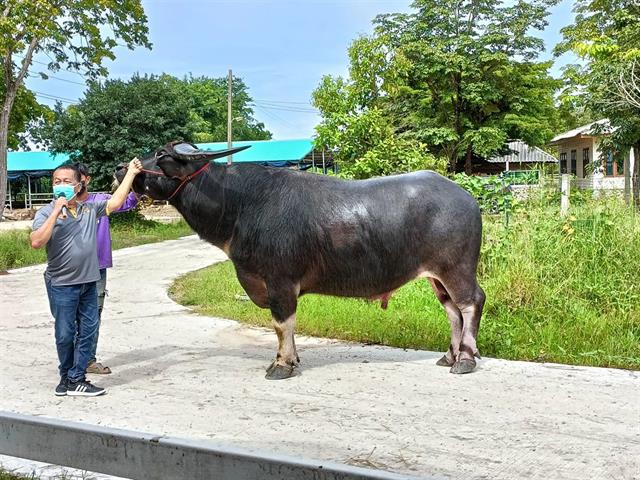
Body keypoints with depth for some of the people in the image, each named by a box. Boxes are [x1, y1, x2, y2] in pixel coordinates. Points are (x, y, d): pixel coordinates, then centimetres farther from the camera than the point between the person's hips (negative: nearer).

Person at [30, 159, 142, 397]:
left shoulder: (90, 209, 6)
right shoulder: (47, 212, -7)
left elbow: (115, 202, 7)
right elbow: (36, 242, -20)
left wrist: (131, 173, 8)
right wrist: (56, 212, -22)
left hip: (89, 282, 4)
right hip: (62, 285, -4)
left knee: (87, 331, 6)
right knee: (65, 334, 5)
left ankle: (75, 379, 15)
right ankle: (69, 377, 23)